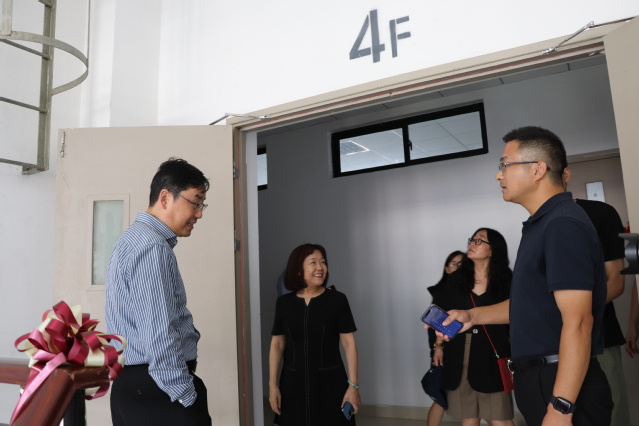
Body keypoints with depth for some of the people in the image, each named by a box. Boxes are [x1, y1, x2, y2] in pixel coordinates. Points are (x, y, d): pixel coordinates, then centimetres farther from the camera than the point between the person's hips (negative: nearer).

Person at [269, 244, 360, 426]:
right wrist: (273, 384, 2)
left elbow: (348, 343, -5)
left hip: (330, 383, -2)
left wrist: (353, 385, -7)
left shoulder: (337, 300, -5)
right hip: (294, 383, 2)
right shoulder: (284, 303, 1)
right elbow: (277, 344, 5)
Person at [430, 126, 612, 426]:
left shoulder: (564, 225, -20)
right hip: (540, 378, 10)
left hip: (562, 385, -9)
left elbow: (578, 322, -25)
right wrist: (473, 316, 13)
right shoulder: (542, 224, 12)